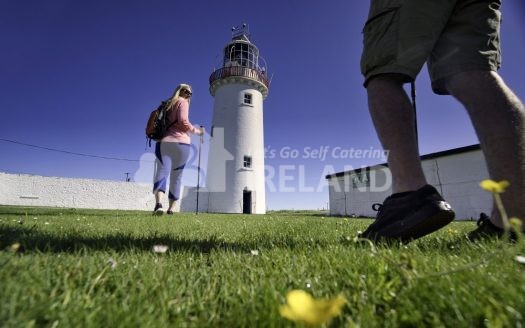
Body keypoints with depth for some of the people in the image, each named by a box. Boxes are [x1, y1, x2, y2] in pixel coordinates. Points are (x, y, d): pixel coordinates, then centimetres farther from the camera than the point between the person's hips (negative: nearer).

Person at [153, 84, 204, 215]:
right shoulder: (182, 102, 7)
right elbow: (183, 121, -9)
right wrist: (197, 131, 2)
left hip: (163, 142, 4)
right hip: (180, 143, -4)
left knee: (162, 172, -12)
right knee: (176, 176, 5)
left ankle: (158, 203, -33)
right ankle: (171, 208, 7)